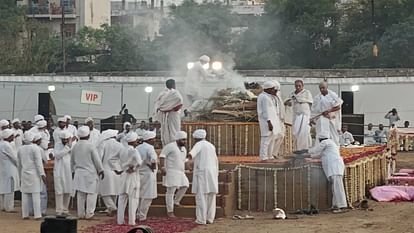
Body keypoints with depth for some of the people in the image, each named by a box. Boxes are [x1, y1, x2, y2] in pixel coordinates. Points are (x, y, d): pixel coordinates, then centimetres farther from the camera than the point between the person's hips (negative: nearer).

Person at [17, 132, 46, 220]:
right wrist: (42, 174, -13)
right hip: (34, 174, -5)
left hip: (24, 174, 5)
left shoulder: (21, 149, 10)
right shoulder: (35, 148, -8)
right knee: (36, 195, -4)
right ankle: (37, 215, -5)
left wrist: (21, 175, 24)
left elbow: (19, 164, 15)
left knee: (25, 195, 7)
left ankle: (25, 215, 8)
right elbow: (39, 163, -14)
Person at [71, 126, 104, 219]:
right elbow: (97, 160, -8)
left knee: (80, 194, 10)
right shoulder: (90, 146, -12)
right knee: (91, 193, 2)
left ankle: (81, 214, 13)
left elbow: (72, 161, 15)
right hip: (90, 173, -6)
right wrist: (101, 170, 4)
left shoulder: (75, 147, 5)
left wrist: (74, 170, 28)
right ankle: (89, 213, 0)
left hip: (79, 173, 6)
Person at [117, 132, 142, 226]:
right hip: (133, 176, -6)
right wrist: (133, 168, -10)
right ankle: (131, 221, 1)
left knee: (122, 198, 10)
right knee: (133, 199, 1)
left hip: (124, 175, 6)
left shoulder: (123, 150, 9)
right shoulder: (133, 150, -13)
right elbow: (139, 162, -26)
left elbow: (122, 163, 4)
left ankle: (120, 220, 11)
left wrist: (127, 169, -9)